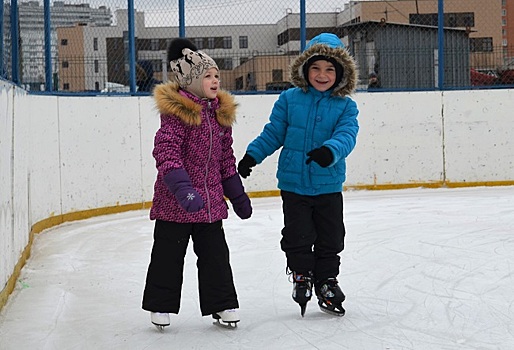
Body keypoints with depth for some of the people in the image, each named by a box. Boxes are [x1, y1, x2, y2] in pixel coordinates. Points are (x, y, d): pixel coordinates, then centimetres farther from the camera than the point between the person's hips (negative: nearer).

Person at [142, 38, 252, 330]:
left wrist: (238, 195, 18)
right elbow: (166, 151, -22)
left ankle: (223, 304, 21)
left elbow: (226, 158, 17)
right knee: (168, 255, 6)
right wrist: (182, 188, -33)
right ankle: (161, 306, 20)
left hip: (211, 200, 6)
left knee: (216, 254, 10)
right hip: (175, 203, -6)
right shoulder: (177, 110, -14)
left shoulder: (220, 112, 9)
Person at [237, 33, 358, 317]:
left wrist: (330, 150, -38)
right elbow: (273, 133, 5)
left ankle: (326, 280, 29)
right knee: (298, 237, 4)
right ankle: (301, 274, 26)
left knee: (331, 238, 11)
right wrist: (252, 155, -7)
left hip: (329, 185, 1)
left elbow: (347, 135, -17)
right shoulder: (289, 100, 0)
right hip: (293, 184, -1)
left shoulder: (345, 106, -1)